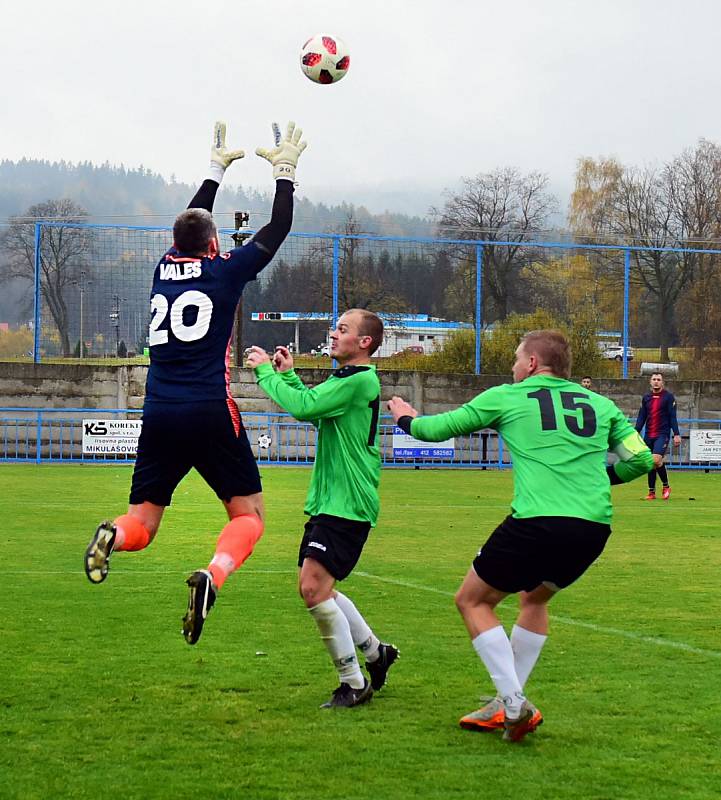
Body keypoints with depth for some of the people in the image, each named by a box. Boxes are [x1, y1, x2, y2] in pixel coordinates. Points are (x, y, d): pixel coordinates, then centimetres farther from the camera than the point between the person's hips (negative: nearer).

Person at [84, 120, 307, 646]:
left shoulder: (165, 268, 13)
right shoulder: (225, 270, 1)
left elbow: (193, 222, 32)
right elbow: (278, 229, 12)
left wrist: (218, 169, 42)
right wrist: (285, 171, 24)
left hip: (159, 418, 4)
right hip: (211, 415, -4)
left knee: (142, 523, 9)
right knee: (249, 516, 5)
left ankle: (114, 535, -28)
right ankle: (213, 575, -26)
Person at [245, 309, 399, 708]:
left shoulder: (360, 380, -16)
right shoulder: (345, 378, 17)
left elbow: (302, 406, -22)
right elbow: (313, 411, 31)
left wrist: (266, 372, -9)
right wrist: (288, 375, 20)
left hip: (347, 505, -10)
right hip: (327, 500, 10)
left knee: (314, 586, -16)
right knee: (316, 588, 15)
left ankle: (354, 683, -4)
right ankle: (376, 652, 31)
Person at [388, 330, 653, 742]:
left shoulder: (507, 397, 8)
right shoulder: (601, 405, 17)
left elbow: (441, 427, 15)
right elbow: (641, 458, 14)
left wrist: (407, 419, 37)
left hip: (537, 523, -5)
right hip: (595, 528, 5)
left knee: (472, 600, 15)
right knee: (535, 598, 31)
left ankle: (513, 702, 1)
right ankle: (509, 704, 27)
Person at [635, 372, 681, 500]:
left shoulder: (668, 397, -2)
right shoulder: (646, 397, 10)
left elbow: (672, 417, -4)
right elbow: (641, 417, 12)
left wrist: (676, 434, -9)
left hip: (662, 434, -5)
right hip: (648, 435, 5)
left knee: (656, 460, -20)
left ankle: (666, 486, 0)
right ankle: (651, 492, 15)